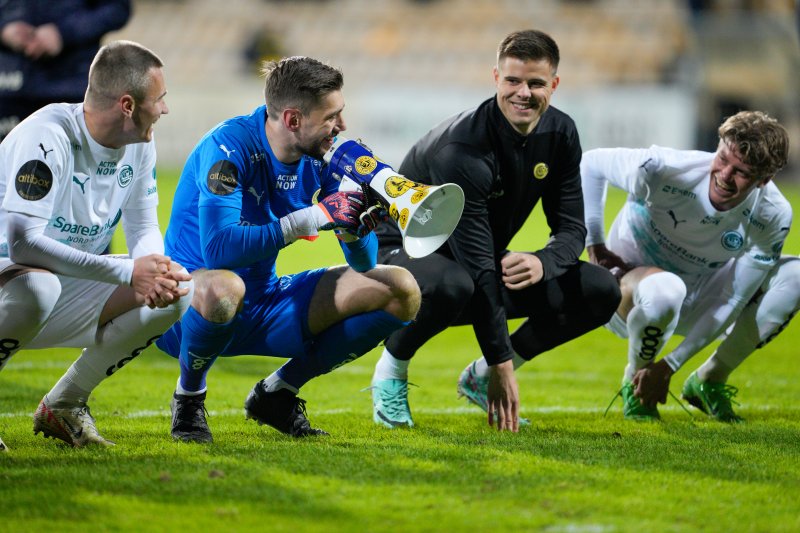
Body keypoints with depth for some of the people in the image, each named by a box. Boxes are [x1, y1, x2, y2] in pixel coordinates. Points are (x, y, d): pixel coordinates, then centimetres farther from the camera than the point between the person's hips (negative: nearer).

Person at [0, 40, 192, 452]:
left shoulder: (140, 145, -1)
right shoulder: (48, 137, -26)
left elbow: (144, 229, 7)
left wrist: (157, 270, -20)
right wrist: (127, 272, -35)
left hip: (68, 289, 8)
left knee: (177, 291, -9)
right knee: (38, 286, -42)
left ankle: (64, 405, 2)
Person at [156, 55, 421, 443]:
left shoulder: (322, 156, -3)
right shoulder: (229, 148, -22)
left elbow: (363, 264, 0)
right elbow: (218, 250, -35)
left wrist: (356, 219, -24)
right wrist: (314, 217, -34)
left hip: (266, 305, 7)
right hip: (188, 309, -7)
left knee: (401, 292, -5)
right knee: (222, 286, -44)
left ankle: (277, 394, 7)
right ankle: (188, 398, -11)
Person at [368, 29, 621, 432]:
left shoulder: (560, 134, -8)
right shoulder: (462, 149, -30)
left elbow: (572, 228, -5)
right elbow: (477, 264, -31)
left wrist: (542, 262, -31)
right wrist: (502, 364, -31)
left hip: (485, 265, 7)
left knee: (601, 292, -9)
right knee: (452, 284, -43)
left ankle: (480, 378, 4)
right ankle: (391, 371, -12)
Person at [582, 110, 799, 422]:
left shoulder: (773, 216, -22)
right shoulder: (664, 170, -30)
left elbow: (731, 302, -17)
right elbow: (591, 164, -10)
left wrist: (670, 365, -20)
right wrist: (594, 245, -15)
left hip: (700, 297, 4)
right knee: (664, 291, -43)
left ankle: (709, 380, 0)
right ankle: (633, 381, -9)